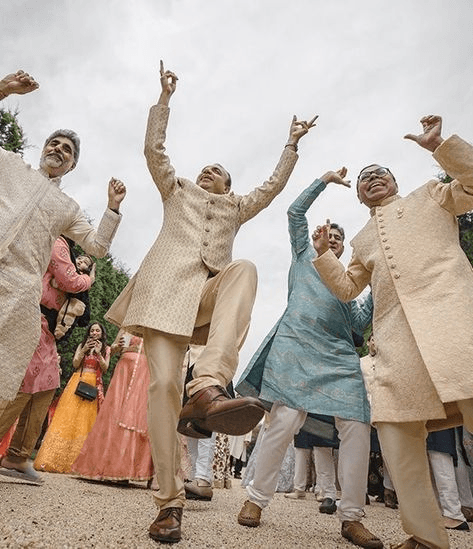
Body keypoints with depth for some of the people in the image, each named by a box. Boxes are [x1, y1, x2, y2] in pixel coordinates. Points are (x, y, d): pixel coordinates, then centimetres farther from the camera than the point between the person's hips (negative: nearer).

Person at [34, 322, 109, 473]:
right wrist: (84, 350, -8)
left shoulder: (106, 349, 10)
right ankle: (55, 457, -2)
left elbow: (105, 368, 0)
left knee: (87, 419, -5)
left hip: (95, 385, -1)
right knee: (69, 416, -6)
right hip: (78, 381, 1)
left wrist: (98, 353, -11)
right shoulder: (82, 345, 14)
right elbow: (75, 364, 5)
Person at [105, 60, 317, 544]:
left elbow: (275, 184, 32)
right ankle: (169, 499, -10)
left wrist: (292, 142, 35)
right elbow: (153, 149, 23)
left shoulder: (236, 208, 33)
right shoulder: (177, 191, 30)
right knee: (164, 382, -18)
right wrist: (164, 97, 28)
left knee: (245, 267, -34)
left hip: (210, 291, 1)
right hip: (166, 286, -1)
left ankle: (208, 388, -48)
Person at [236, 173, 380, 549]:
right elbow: (295, 212, 14)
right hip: (296, 346, -4)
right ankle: (256, 499, 5)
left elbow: (358, 324, 15)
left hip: (339, 355, 4)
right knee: (285, 422, -13)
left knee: (357, 427, -8)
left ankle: (352, 517, 7)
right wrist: (324, 180, 18)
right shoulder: (305, 257, 21)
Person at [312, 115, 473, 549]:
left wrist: (438, 144, 3)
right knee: (396, 425, -4)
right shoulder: (363, 239, 31)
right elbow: (346, 287, 28)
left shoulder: (431, 196, 23)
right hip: (396, 333, 4)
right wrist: (323, 253, 16)